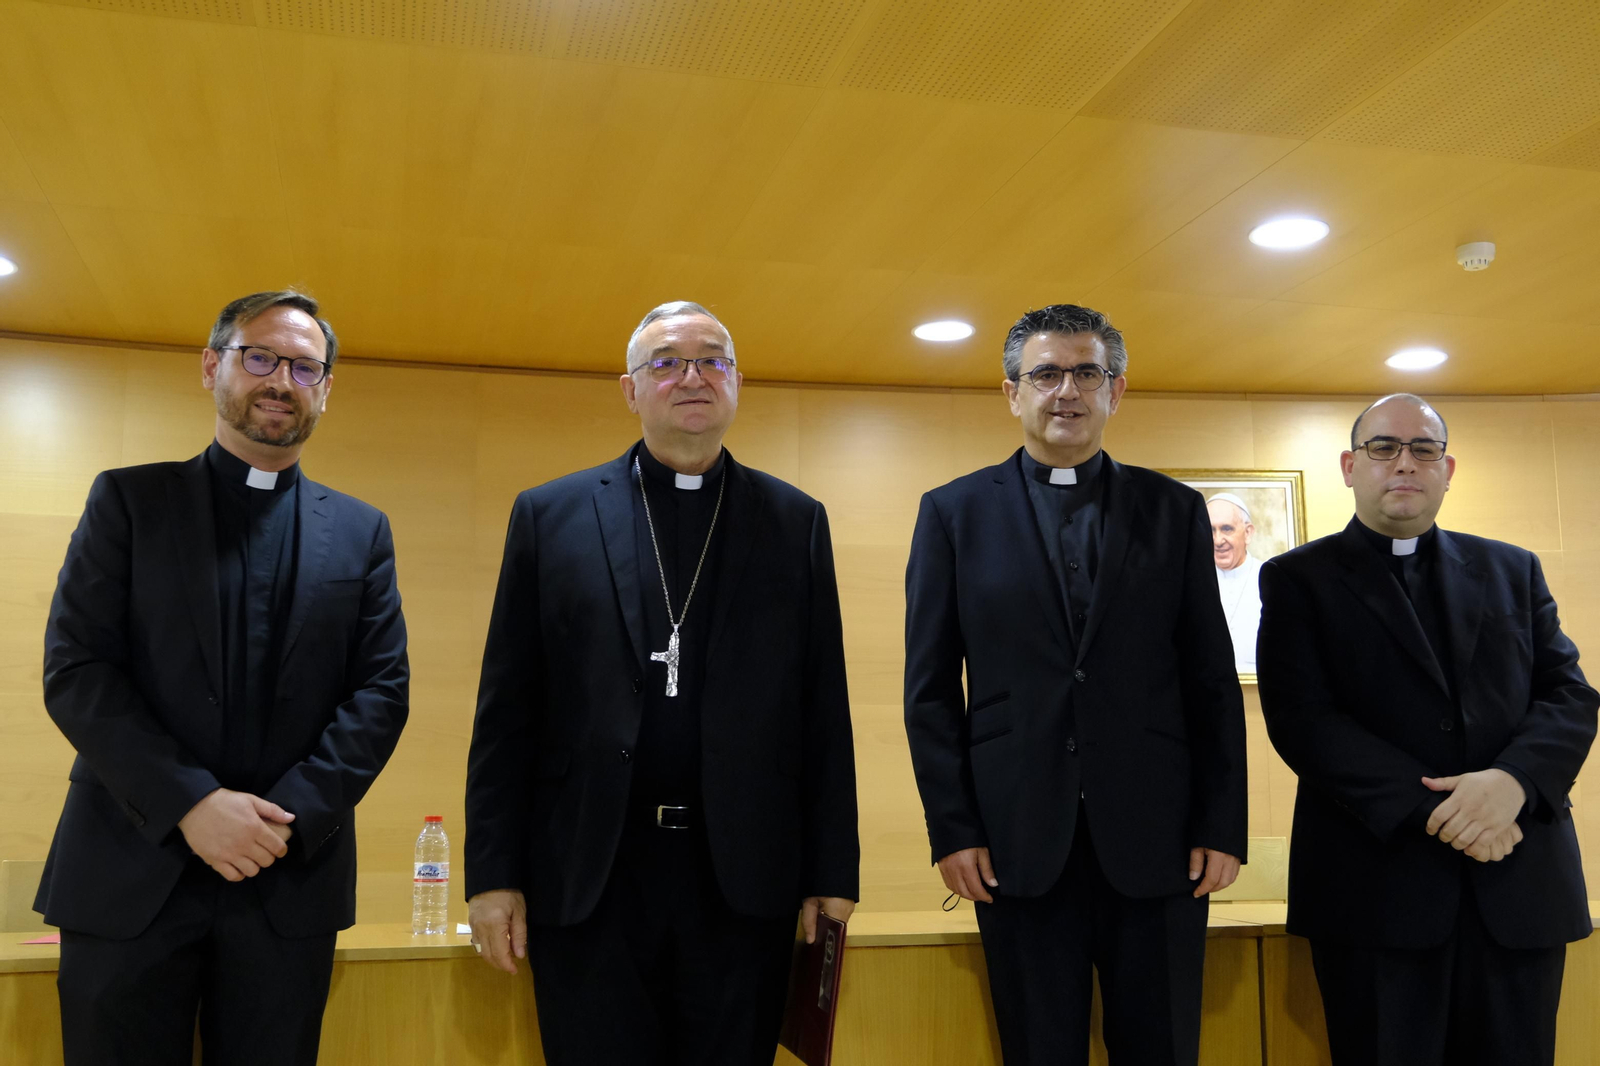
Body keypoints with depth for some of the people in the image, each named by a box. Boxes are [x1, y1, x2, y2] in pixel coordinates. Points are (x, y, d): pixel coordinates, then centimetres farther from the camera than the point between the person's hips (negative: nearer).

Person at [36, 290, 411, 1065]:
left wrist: (293, 816, -11)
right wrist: (189, 803, -15)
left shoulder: (360, 532, 11)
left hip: (289, 882, 2)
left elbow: (381, 690, 3)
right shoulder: (130, 500, 6)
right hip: (129, 876, -1)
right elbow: (74, 671, -4)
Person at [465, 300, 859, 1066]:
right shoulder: (550, 515, 6)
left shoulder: (795, 522, 8)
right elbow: (507, 710, 4)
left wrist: (833, 871, 1)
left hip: (744, 881, 1)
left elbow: (823, 710, 4)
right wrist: (493, 874, -1)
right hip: (587, 882, 0)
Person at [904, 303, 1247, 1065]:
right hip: (1018, 841, -1)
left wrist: (1224, 825, 0)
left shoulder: (1175, 510, 7)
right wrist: (951, 828, -4)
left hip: (1157, 837, 1)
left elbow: (1213, 682, 6)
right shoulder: (955, 513, 4)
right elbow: (930, 688, 2)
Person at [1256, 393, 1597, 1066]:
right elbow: (1300, 717, -8)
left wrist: (1513, 780, -15)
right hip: (1376, 879, -3)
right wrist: (1430, 808, -17)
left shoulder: (1513, 571, 15)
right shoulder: (1298, 579, 3)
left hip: (1521, 884, 3)